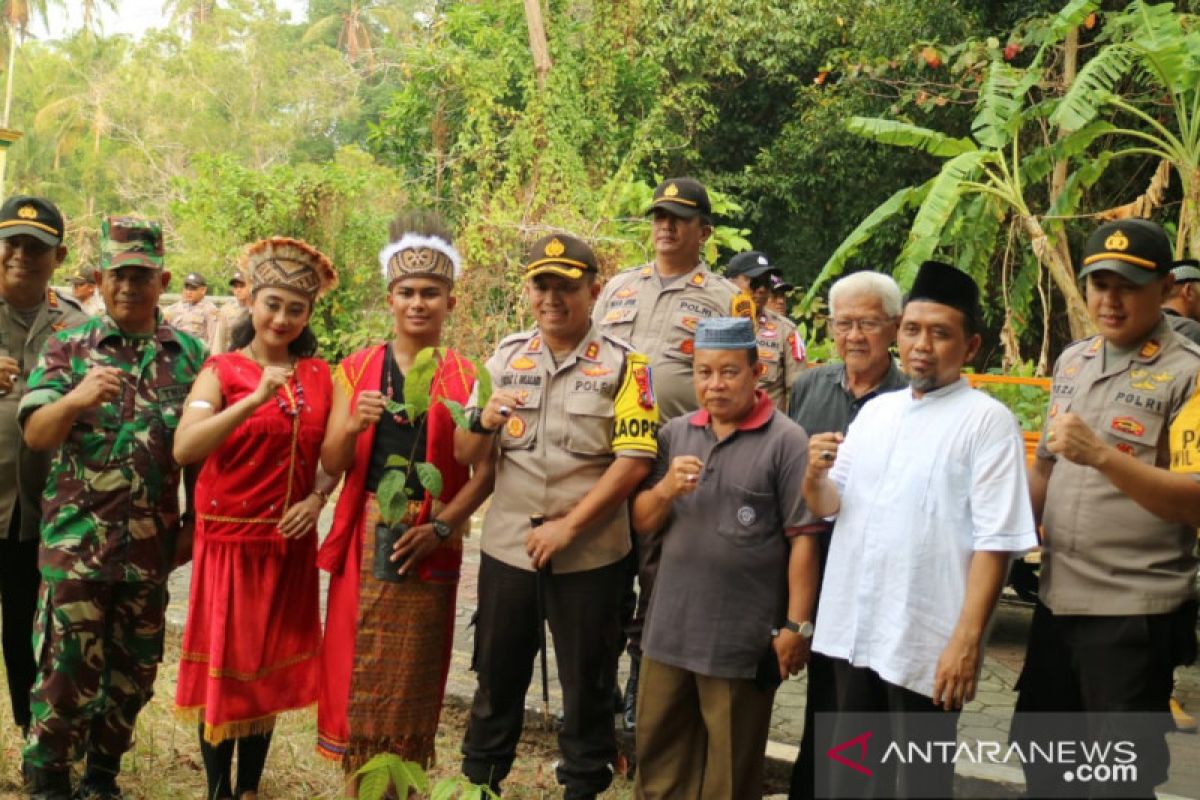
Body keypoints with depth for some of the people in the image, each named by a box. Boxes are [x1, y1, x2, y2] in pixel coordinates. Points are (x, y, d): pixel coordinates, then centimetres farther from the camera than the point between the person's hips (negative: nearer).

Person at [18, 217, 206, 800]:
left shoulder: (190, 354, 6)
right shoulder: (67, 347, 0)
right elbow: (35, 435, -11)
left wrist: (196, 521, 6)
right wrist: (76, 399, -30)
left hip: (152, 543, 3)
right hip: (76, 539, -2)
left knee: (133, 669, 12)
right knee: (67, 667, 1)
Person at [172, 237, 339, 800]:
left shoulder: (319, 375, 4)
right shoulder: (222, 370, -7)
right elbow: (184, 448, -22)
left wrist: (318, 497, -5)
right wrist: (256, 399, -30)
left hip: (291, 542, 4)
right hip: (230, 538, -3)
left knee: (271, 667, 12)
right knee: (223, 665, 3)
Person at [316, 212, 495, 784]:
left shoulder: (467, 378, 0)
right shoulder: (356, 370, 5)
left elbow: (485, 470, -4)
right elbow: (332, 464, 2)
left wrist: (441, 527, -14)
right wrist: (353, 425, -17)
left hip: (428, 542, -2)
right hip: (365, 535, 2)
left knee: (411, 676, 6)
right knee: (357, 667, 6)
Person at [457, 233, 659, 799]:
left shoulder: (623, 364, -4)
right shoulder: (505, 357, 6)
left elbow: (633, 461, -12)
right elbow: (465, 455, 7)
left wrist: (567, 528, -16)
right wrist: (484, 421, -16)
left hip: (591, 557, -3)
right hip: (506, 550, 3)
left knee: (588, 682, 10)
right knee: (497, 675, 15)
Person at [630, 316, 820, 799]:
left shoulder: (786, 441, -10)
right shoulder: (674, 434, 6)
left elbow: (803, 539, -12)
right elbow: (641, 523, 9)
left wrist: (797, 625, -13)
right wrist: (666, 490, -12)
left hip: (744, 635, -5)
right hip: (671, 627, 5)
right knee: (658, 748, 18)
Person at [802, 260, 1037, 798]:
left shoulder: (988, 421, -8)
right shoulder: (875, 411, 10)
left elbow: (996, 541, -13)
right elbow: (828, 506, 15)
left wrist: (967, 639, -18)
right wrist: (815, 474, -7)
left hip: (925, 643, -5)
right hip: (851, 630, 6)